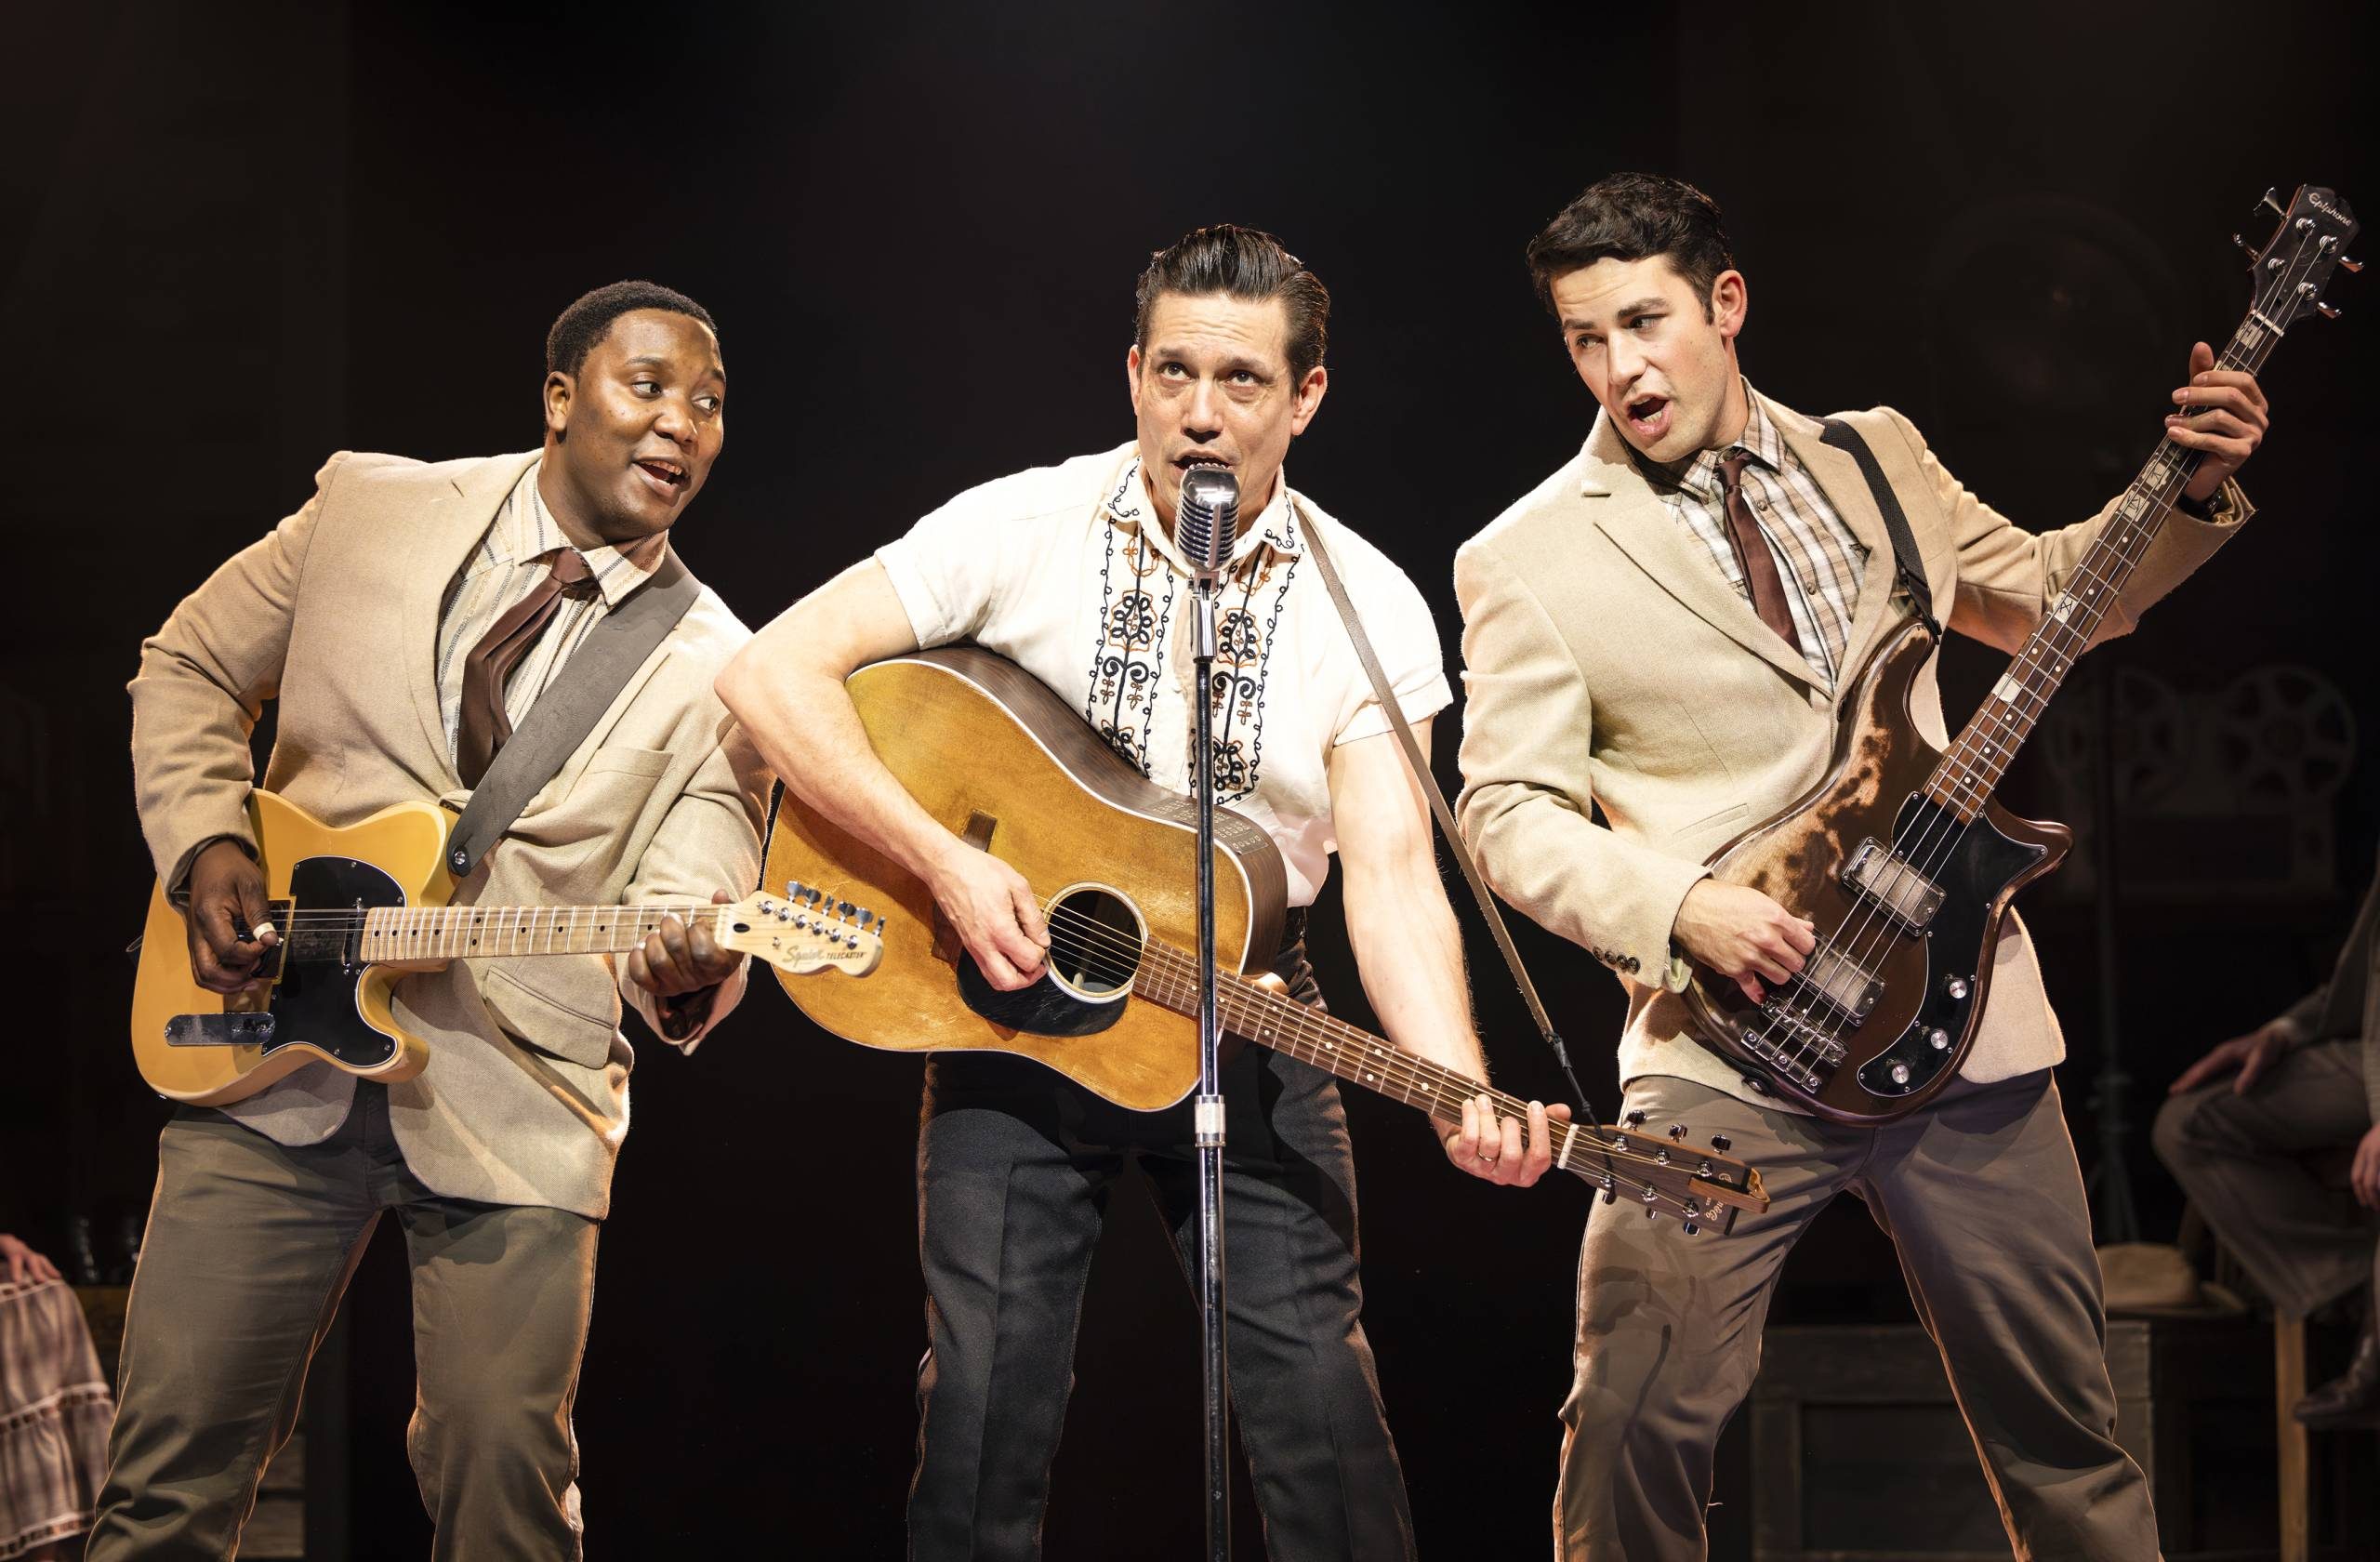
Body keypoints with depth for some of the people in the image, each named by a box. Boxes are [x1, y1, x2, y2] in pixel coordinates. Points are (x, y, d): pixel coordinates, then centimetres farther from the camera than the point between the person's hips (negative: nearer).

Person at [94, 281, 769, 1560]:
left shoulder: (717, 671, 1)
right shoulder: (372, 509, 5)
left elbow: (690, 883, -6)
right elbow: (187, 671, 15)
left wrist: (686, 966, -30)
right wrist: (206, 851, -1)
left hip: (517, 1105, -1)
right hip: (272, 1068, 1)